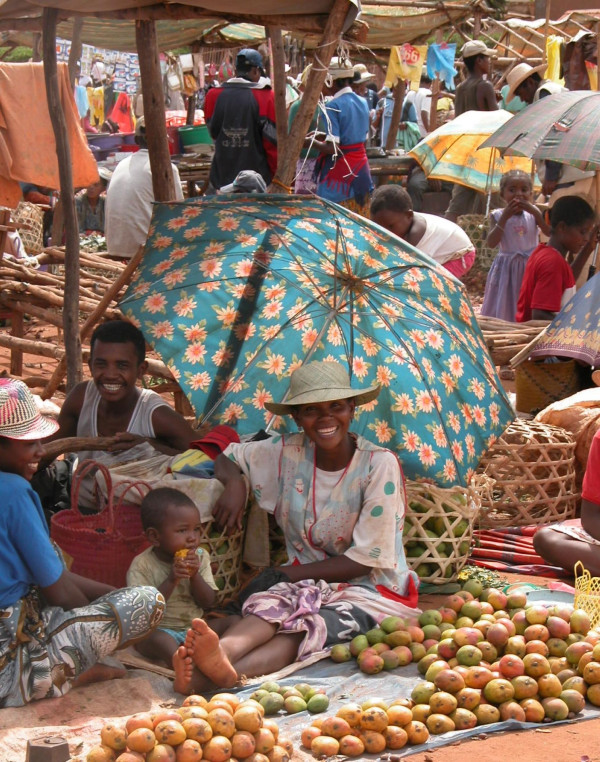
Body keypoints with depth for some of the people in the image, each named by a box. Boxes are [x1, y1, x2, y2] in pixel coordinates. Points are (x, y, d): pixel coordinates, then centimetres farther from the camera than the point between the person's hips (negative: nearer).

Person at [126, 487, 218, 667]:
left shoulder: (200, 558, 3)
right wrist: (171, 580, -26)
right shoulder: (142, 565, -10)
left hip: (194, 627, 5)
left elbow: (208, 602, 0)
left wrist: (195, 576, -18)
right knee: (160, 640, -37)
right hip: (157, 629, -5)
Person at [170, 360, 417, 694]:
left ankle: (222, 674, -64)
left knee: (310, 627, -37)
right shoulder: (288, 453, 2)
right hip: (309, 582, 4)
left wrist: (290, 573, -10)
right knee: (270, 605, -33)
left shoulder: (380, 465, -11)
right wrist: (235, 483, -7)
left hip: (372, 589, -4)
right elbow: (228, 459, 19)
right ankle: (221, 653, -66)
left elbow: (365, 559, -11)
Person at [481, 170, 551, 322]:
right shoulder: (498, 215, -3)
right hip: (506, 268, -1)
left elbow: (550, 232, -12)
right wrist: (505, 217, -20)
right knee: (504, 309, 2)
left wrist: (535, 211, -20)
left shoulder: (533, 213, 1)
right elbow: (491, 243, -15)